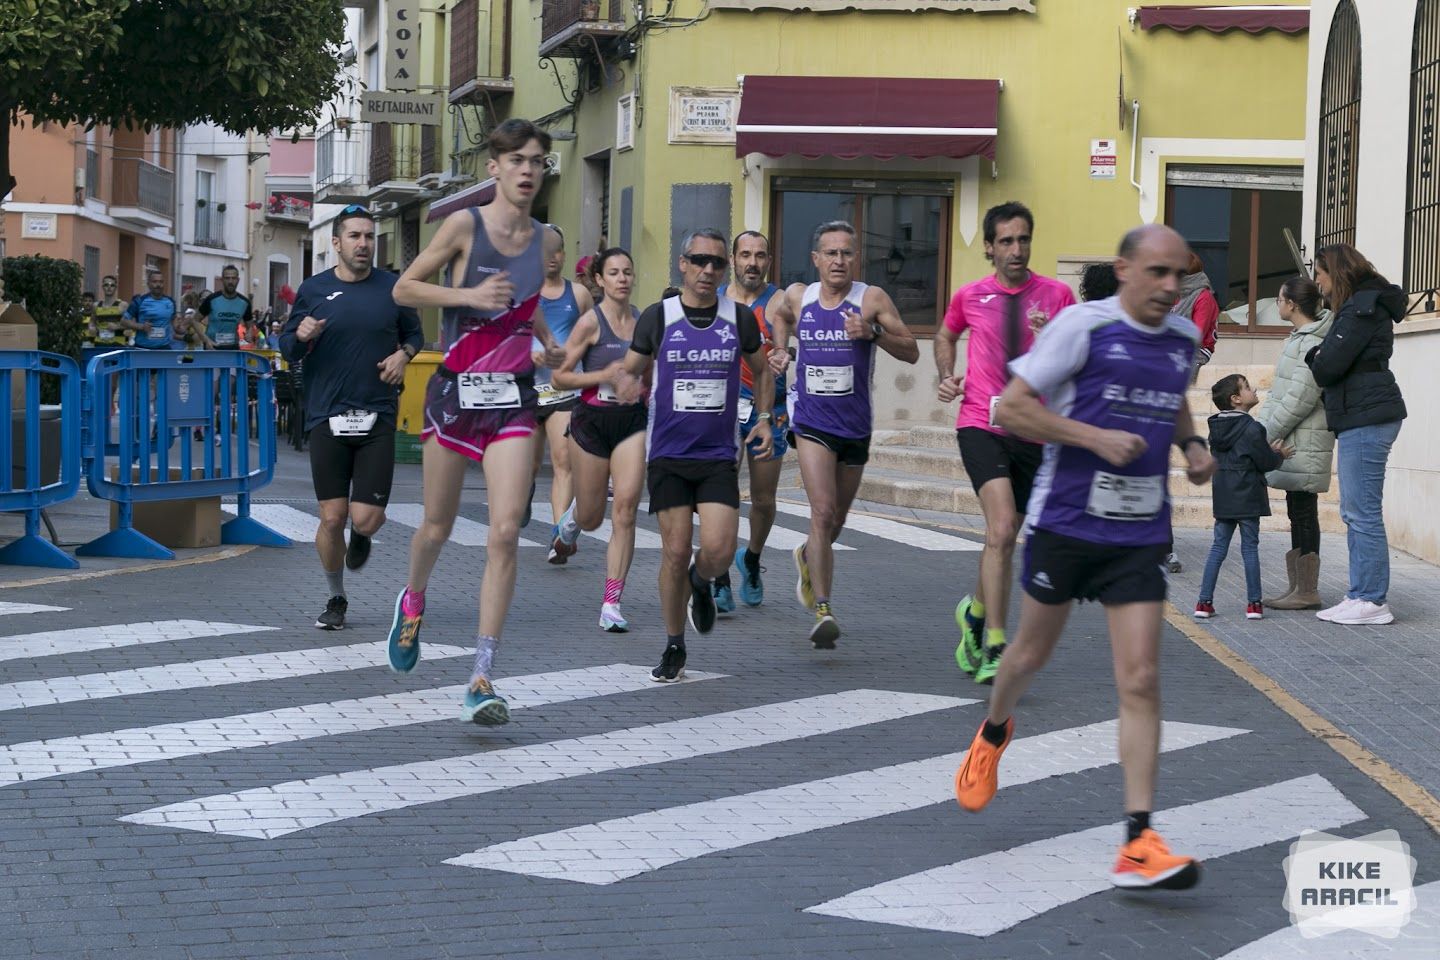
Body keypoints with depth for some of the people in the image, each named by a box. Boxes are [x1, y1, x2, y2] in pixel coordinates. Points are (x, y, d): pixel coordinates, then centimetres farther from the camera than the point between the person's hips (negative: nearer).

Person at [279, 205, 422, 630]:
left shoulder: (393, 288, 4)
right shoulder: (313, 289, 4)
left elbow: (414, 333, 20)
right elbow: (288, 348, 11)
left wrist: (403, 354, -2)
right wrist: (300, 336, -12)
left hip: (377, 419, 0)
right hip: (327, 417, 0)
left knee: (365, 519, -8)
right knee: (332, 517, -1)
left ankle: (360, 537, 31)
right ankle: (336, 599, 20)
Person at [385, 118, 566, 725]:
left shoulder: (541, 238, 7)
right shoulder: (465, 225, -7)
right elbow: (403, 289, -6)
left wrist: (546, 341, 12)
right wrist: (470, 295, -18)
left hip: (513, 400, 3)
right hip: (455, 393, -2)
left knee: (506, 533, -11)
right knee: (438, 526, 10)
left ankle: (482, 680, -10)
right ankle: (412, 602, 46)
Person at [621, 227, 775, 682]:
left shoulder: (740, 317, 3)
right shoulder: (657, 316, 0)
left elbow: (762, 371, 18)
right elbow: (628, 373, 9)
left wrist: (764, 418, 5)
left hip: (719, 455, 1)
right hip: (668, 454, -1)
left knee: (719, 550, -13)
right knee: (675, 553, -2)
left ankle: (701, 582, 24)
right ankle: (674, 649, 15)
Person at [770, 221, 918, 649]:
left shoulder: (872, 299, -6)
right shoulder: (798, 297, 0)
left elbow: (911, 352, -8)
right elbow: (780, 317, 25)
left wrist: (873, 332, -23)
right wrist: (781, 350, 7)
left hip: (855, 426, 1)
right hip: (811, 422, -1)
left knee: (836, 521, 17)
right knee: (823, 511, -19)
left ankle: (807, 557, 51)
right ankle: (822, 610, -22)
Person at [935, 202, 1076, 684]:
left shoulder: (1057, 296, 3)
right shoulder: (970, 297, 6)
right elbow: (945, 336, 27)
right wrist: (947, 377, 10)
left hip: (1033, 432, 2)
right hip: (981, 426, -2)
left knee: (1004, 537, 10)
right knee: (1002, 529, -20)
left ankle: (975, 613, 39)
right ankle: (994, 650, -19)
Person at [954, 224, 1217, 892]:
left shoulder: (1184, 339, 7)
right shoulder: (1083, 325, -10)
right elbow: (1011, 407, -12)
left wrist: (1192, 445, 9)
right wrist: (1097, 437, -20)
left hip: (1140, 536, 3)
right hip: (1064, 522, -3)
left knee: (1141, 681, -8)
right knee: (1031, 655, 16)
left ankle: (1138, 843, -9)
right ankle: (994, 732, 51)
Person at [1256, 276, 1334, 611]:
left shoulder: (1313, 344, -16)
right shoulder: (1299, 338, 15)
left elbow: (1300, 399, -20)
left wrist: (1266, 434, -15)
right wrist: (1261, 428, 14)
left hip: (1304, 443, -10)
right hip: (1293, 442, 10)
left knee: (1303, 512, -6)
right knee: (1298, 512, 12)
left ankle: (1307, 592, -2)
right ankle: (1298, 587, 17)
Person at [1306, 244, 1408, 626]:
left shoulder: (1363, 306, -12)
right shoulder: (1363, 304, 20)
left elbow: (1329, 365, -17)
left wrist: (1314, 357, 3)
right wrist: (1322, 359, 2)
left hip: (1366, 419, -11)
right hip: (1359, 418, 11)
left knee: (1363, 513, -8)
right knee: (1355, 513, 12)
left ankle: (1372, 602, -6)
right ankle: (1362, 595, 16)